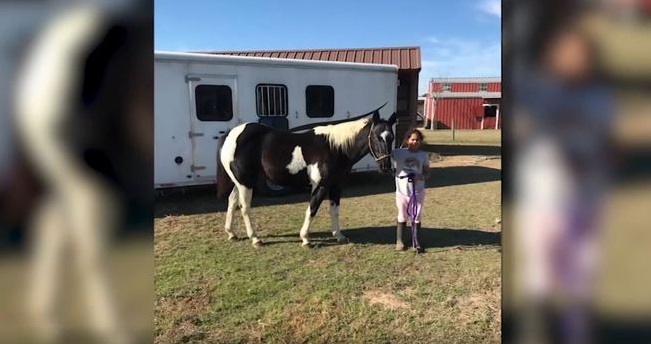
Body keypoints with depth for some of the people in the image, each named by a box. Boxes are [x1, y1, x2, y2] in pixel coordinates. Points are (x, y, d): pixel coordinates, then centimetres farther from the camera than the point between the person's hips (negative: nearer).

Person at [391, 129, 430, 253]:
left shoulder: (424, 155, 0)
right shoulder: (398, 153, -4)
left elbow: (427, 173, 3)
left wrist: (421, 177, -16)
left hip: (418, 191, 1)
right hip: (402, 191, -1)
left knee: (416, 218, 10)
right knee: (402, 217, 12)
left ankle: (415, 242, 22)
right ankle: (399, 241, 24)